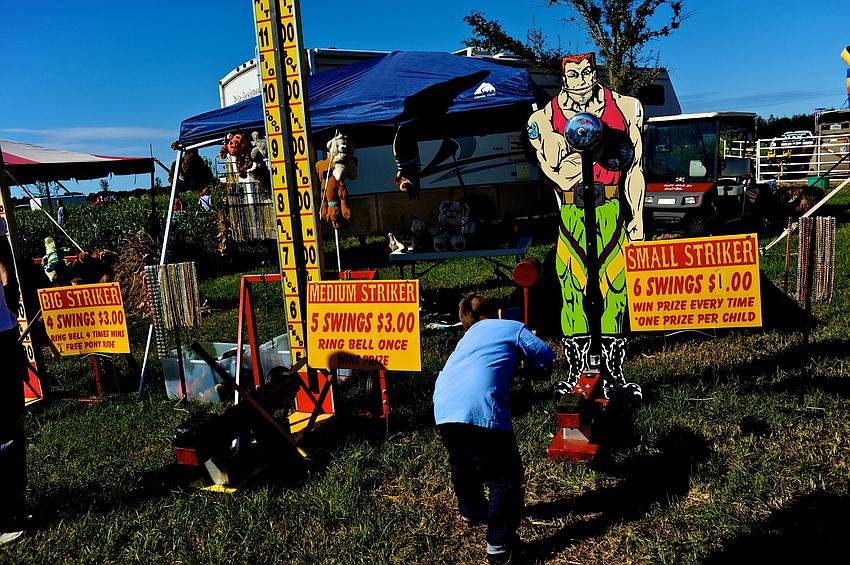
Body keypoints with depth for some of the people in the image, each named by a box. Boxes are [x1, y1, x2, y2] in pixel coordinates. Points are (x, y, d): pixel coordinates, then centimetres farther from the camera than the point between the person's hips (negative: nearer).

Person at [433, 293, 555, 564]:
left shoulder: (467, 338, 32)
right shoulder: (513, 328, 16)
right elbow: (547, 362, 14)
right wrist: (525, 354, 34)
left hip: (443, 409, 7)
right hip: (480, 410, -6)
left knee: (462, 465, 32)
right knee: (506, 478, 11)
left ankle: (471, 512, 53)